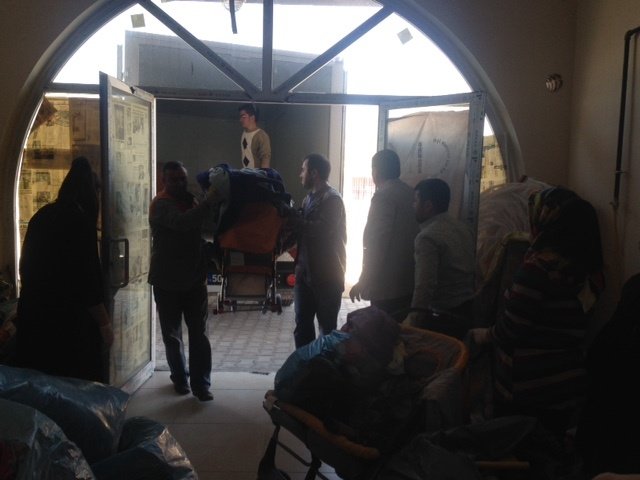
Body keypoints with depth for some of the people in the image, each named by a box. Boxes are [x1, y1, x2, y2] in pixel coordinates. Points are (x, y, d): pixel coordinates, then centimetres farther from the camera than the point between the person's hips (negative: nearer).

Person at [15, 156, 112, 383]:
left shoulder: (41, 216, 6)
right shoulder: (80, 221, -16)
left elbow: (27, 266, 15)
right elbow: (88, 279, -18)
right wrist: (105, 323, -12)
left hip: (34, 314, 8)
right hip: (69, 319, -8)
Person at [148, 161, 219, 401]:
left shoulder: (190, 200, 10)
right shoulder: (161, 204, -13)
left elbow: (205, 227, 20)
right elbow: (182, 222, -33)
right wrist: (209, 202, -37)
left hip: (194, 279, 4)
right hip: (167, 281, -4)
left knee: (199, 334, 0)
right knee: (172, 334, 10)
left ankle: (201, 383, 5)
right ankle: (180, 378, 27)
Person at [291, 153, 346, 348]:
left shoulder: (332, 199, -13)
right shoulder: (309, 198, 14)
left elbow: (322, 229, -27)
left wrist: (292, 221, -18)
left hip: (327, 275, -8)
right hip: (305, 271, 8)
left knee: (327, 327, 2)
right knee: (302, 323, 12)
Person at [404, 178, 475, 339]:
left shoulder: (427, 237, -17)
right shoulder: (464, 228, 10)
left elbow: (425, 284, -26)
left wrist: (413, 319, -27)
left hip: (446, 318, -9)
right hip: (470, 312, 9)